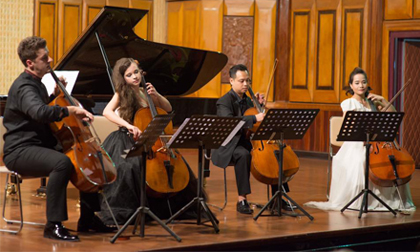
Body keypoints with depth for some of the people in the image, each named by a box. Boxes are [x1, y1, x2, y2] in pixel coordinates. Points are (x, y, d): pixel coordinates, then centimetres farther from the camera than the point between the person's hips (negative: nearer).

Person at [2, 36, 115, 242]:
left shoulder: (35, 84, 16)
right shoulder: (23, 86, -16)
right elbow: (39, 112, -37)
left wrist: (56, 93, 16)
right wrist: (72, 110, -35)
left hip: (42, 145, 11)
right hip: (20, 150, -11)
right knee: (62, 162, -37)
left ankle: (87, 218, 17)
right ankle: (53, 225, -32)